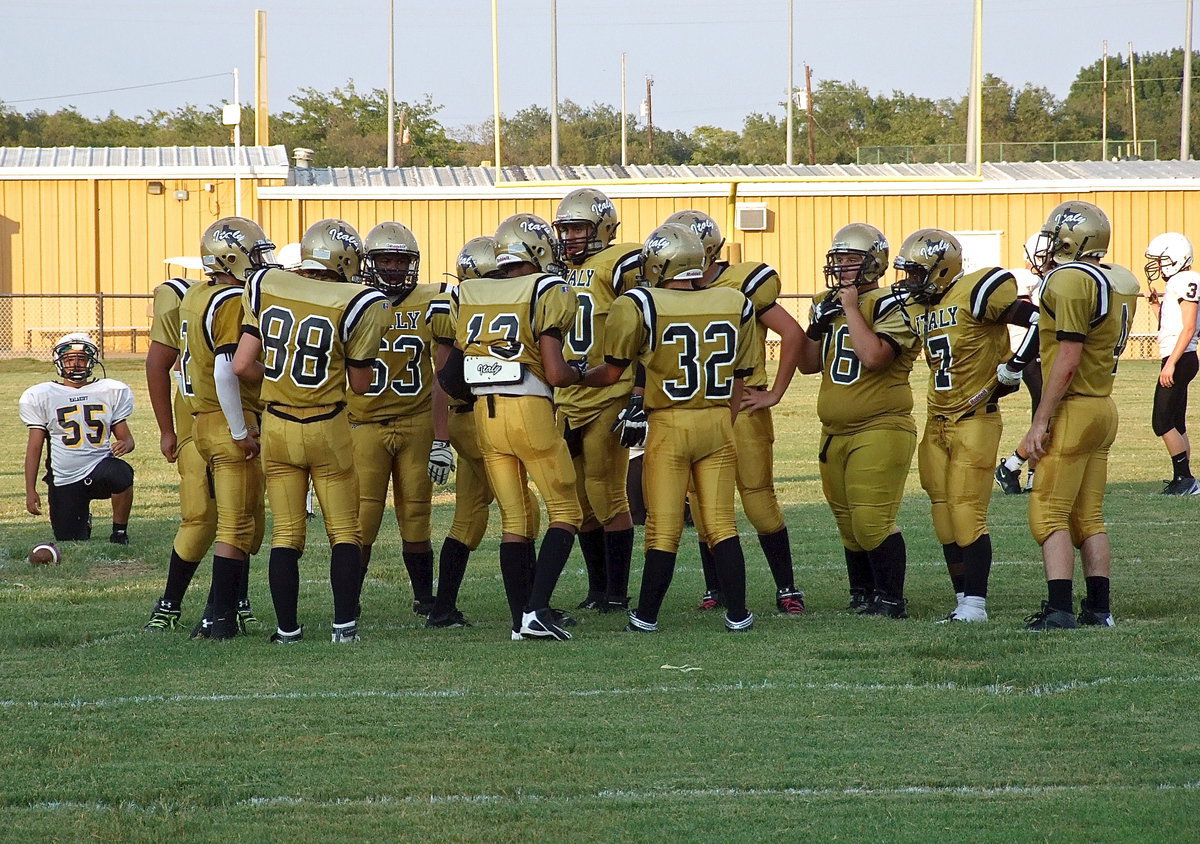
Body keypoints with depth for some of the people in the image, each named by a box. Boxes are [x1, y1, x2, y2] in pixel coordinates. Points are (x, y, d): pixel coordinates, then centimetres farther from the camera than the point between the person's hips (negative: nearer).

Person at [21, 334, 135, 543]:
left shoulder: (111, 392, 6)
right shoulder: (41, 396, 4)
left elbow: (125, 436, 9)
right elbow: (34, 447, 5)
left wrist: (125, 444, -17)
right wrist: (30, 490, -1)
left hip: (100, 470, -1)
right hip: (65, 482, 1)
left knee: (120, 474, -37)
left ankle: (120, 532, -13)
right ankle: (83, 521, 36)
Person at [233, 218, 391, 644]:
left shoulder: (264, 288, -2)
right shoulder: (356, 305, -11)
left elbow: (241, 365, -2)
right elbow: (360, 382, 0)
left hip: (276, 428, 3)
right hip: (328, 429, -3)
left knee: (286, 533, 10)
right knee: (344, 532, 9)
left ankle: (287, 628, 9)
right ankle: (344, 624, 2)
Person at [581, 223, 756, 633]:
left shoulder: (640, 306, -10)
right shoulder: (735, 306, 3)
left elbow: (612, 372, -2)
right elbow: (738, 380, 10)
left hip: (669, 426, -3)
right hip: (718, 423, 3)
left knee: (663, 529, 3)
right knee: (722, 525, 8)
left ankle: (646, 615, 9)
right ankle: (737, 613, 7)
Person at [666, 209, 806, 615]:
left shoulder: (743, 285, -10)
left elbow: (792, 334, -10)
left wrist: (775, 394, -8)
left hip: (741, 408, -5)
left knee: (759, 501, -4)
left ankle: (787, 587, 4)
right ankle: (715, 589, 16)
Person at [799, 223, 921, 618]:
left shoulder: (891, 307, -11)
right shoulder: (830, 305, 14)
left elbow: (873, 356, -26)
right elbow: (809, 363, 18)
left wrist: (851, 308, -18)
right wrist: (819, 324, 1)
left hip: (880, 429, -8)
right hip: (835, 433, 8)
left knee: (872, 520, -13)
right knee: (849, 522, 13)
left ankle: (891, 598, -5)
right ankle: (863, 595, 23)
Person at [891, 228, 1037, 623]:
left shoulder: (975, 294, -14)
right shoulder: (915, 307, 10)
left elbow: (1039, 322, -17)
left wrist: (1013, 369, -14)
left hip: (974, 421, -8)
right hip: (937, 423, 8)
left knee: (967, 512, -10)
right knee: (945, 516, 7)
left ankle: (976, 603, -5)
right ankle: (963, 600, 14)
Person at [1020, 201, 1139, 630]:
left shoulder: (1071, 281, -15)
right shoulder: (1120, 283, 12)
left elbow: (1068, 360, -19)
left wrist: (1040, 422, -16)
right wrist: (1050, 278, 19)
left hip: (1073, 411, -9)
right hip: (1104, 408, 9)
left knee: (1049, 514, -8)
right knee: (1089, 518, 13)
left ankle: (1059, 609, -14)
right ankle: (1098, 608, 13)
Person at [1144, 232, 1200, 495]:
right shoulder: (1175, 284, 17)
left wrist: (1171, 364, -22)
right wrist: (1158, 305, 15)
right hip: (1175, 360, 10)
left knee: (1163, 422, -11)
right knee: (1176, 425, 10)